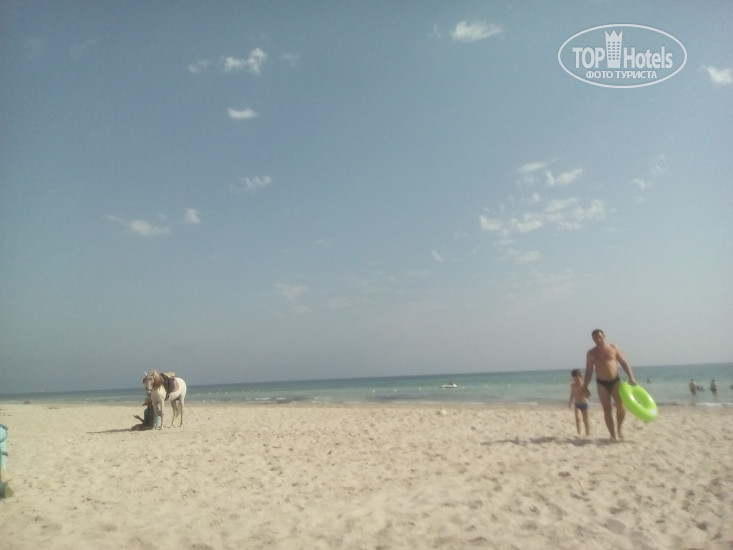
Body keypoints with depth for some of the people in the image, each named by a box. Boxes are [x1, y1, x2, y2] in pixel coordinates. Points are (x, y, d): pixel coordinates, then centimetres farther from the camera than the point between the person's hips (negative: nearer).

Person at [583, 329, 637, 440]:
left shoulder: (614, 348, 2)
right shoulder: (591, 353, 2)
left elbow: (624, 363, 2)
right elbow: (589, 371, 5)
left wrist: (631, 377, -11)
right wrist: (585, 387, 1)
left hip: (615, 381, 0)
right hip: (601, 383, 0)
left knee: (621, 407, -8)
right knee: (607, 410, 0)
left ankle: (618, 428, 19)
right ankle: (612, 434, 7)